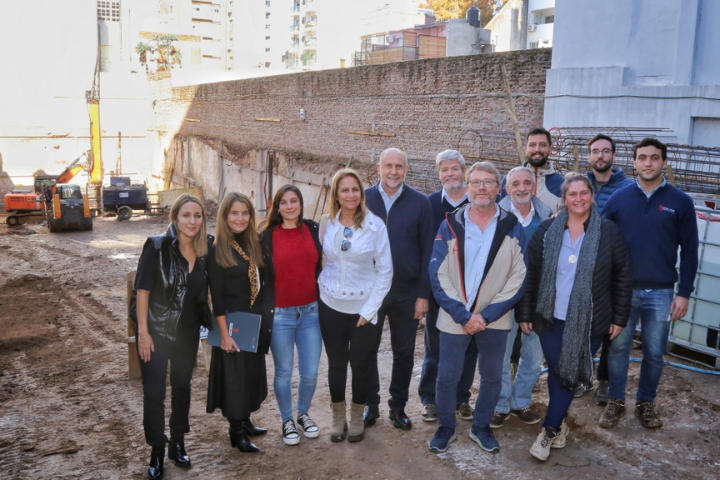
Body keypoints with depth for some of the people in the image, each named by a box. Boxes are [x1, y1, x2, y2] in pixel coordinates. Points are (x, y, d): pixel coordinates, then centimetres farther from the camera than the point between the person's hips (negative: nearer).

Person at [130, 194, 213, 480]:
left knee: (182, 387, 16)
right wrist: (143, 332, -16)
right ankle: (157, 452, 21)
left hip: (188, 332, 4)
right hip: (156, 330, -4)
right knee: (154, 391, 4)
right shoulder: (157, 247, -16)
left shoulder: (206, 249, -5)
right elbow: (142, 290, -14)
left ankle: (178, 444, 33)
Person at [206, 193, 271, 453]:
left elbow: (261, 283, 10)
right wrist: (224, 334, -16)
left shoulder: (254, 244, 5)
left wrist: (266, 320, 7)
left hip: (256, 321, 6)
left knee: (253, 371, 16)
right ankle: (236, 432, 20)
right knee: (235, 373, 4)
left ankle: (245, 421, 34)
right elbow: (217, 297, -14)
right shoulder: (217, 250, -13)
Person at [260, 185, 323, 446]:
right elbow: (261, 276, 1)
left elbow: (321, 266, 10)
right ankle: (287, 420, 31)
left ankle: (303, 414, 34)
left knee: (310, 372, 8)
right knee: (283, 373, 11)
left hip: (311, 312, 2)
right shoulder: (267, 237, -4)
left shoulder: (313, 230, 2)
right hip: (280, 316, -2)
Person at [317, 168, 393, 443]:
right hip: (331, 305, 2)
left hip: (364, 307, -2)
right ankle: (338, 417, 29)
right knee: (336, 363, 11)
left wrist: (370, 308, -9)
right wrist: (322, 287, 1)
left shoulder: (375, 225, -9)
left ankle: (357, 418, 29)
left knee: (361, 364, 8)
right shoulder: (326, 223, -1)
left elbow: (385, 270, -6)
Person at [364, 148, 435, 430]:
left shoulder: (420, 203, -3)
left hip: (407, 292, 0)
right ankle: (370, 404, 28)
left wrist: (423, 294, -6)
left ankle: (398, 406, 29)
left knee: (404, 353, 12)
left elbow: (427, 251, -2)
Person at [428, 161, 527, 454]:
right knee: (447, 377, 7)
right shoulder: (451, 225, -3)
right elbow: (438, 276, -7)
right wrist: (463, 316, -14)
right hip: (454, 318, 0)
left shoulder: (512, 228, -3)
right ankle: (446, 428, 30)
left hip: (495, 320, 1)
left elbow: (519, 279, -5)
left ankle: (481, 427, 35)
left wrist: (486, 315, -12)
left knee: (492, 377, 13)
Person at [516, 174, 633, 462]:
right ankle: (560, 423, 28)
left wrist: (620, 317, 1)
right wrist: (524, 313, 1)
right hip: (551, 317, 1)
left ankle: (549, 430, 15)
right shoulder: (547, 230, -1)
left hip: (589, 320, -1)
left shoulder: (609, 232, -3)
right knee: (556, 370, 7)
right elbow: (530, 274, 2)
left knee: (570, 373, 3)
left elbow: (623, 276, 2)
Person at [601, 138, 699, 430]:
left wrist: (684, 293, -3)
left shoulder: (680, 202, -2)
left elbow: (689, 251, 1)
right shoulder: (618, 198, 0)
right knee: (618, 348, 8)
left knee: (654, 353, 9)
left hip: (661, 293, 0)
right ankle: (616, 402, 23)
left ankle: (646, 403, 28)